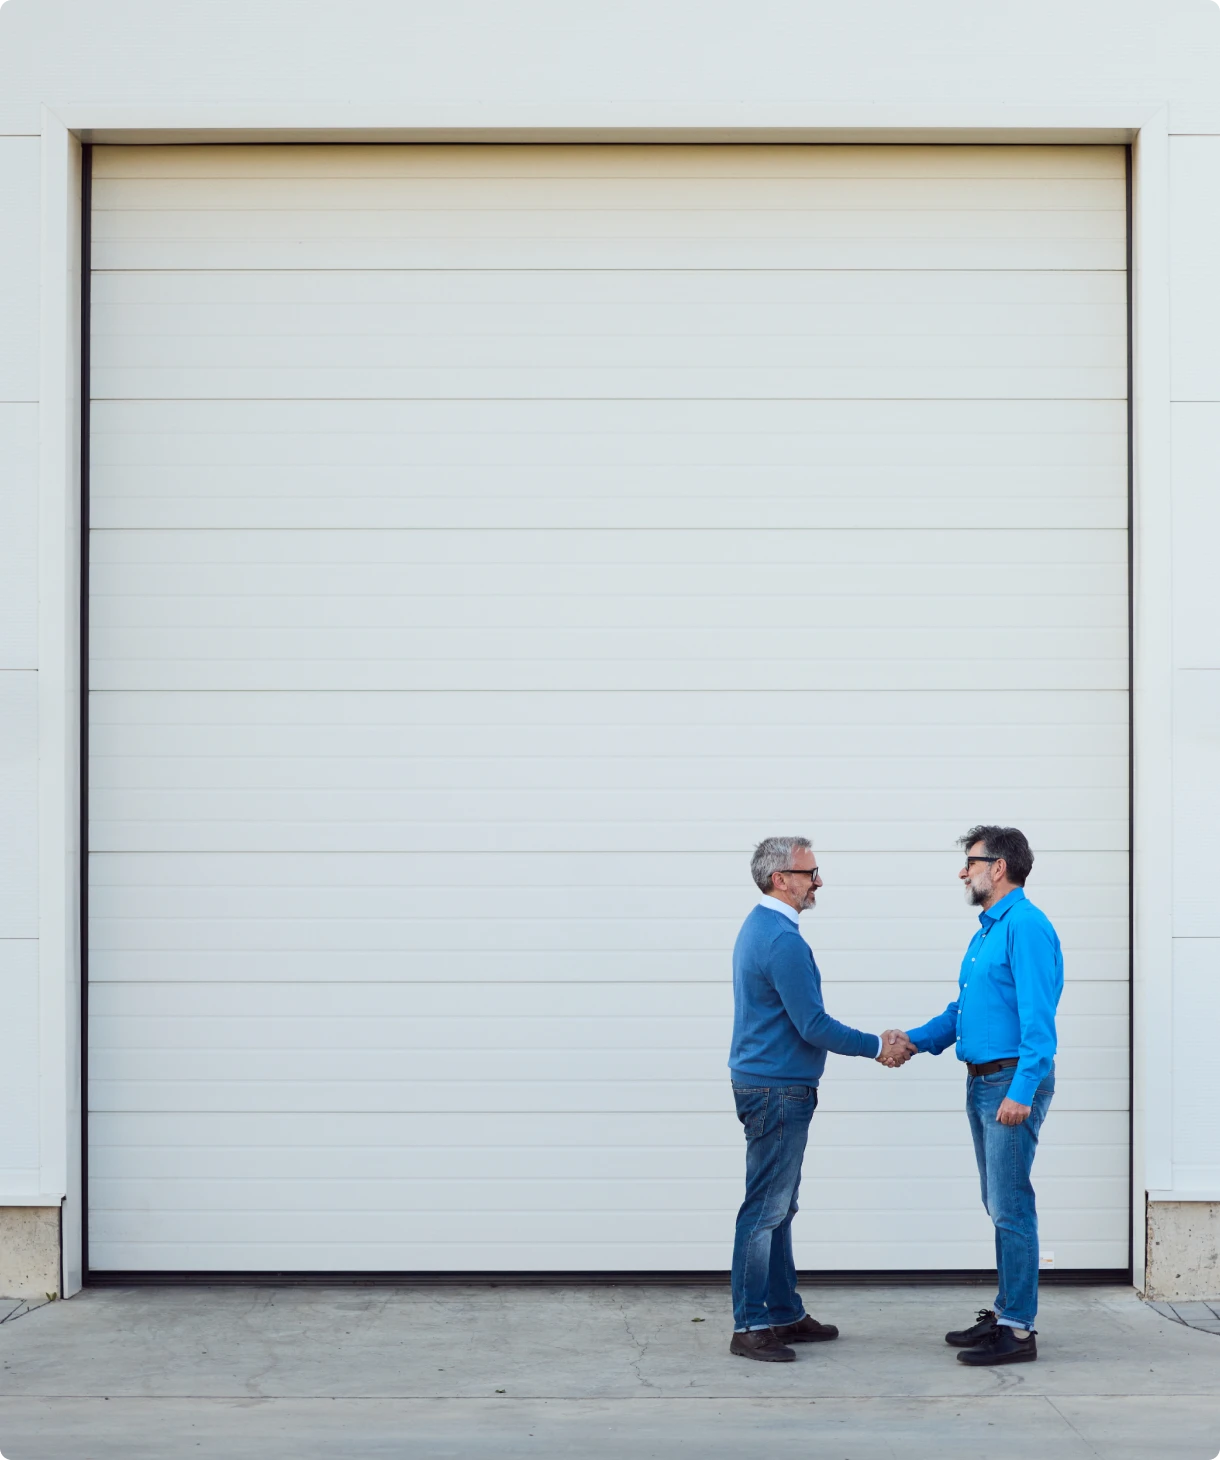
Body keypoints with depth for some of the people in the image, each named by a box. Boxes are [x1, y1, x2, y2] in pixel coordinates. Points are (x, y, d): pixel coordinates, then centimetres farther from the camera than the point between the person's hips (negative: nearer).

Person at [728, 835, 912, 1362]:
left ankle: (784, 1314, 20)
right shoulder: (782, 940, -19)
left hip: (769, 1086, 10)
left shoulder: (759, 928, 14)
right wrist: (876, 1048, -8)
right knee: (765, 1210, -7)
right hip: (778, 1090, -10)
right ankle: (749, 1327, -3)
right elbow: (813, 1026, -20)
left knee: (778, 1209, 14)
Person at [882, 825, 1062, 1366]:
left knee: (1011, 1205, -8)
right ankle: (1006, 1310, 23)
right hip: (982, 1081, 10)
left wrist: (1021, 1090, -25)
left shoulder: (1026, 926, -14)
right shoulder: (986, 932, 17)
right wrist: (917, 1039, 8)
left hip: (1013, 1081, -10)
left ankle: (1018, 1329, -4)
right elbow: (963, 1010, 23)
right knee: (1000, 1204, 15)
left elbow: (1037, 1016, -21)